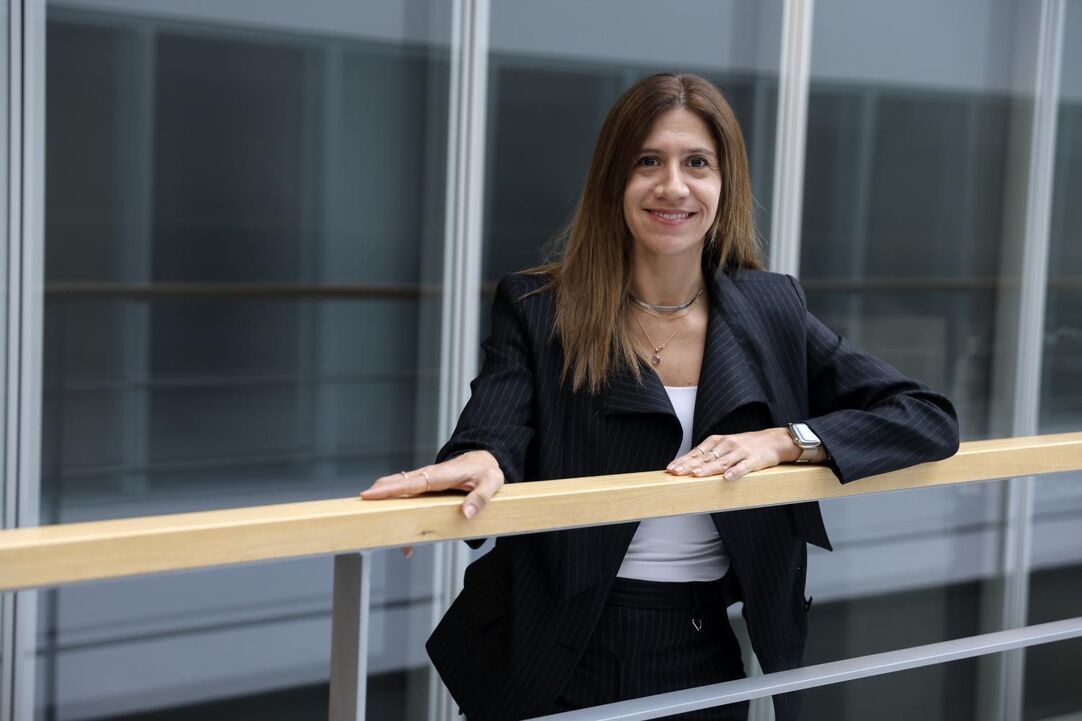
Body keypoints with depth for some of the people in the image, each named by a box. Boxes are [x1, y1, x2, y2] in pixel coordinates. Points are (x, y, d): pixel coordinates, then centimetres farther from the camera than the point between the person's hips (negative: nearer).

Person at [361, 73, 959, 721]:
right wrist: (480, 464, -43)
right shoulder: (536, 311, -4)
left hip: (729, 658, 2)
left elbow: (931, 419, -2)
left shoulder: (772, 310, 1)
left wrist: (785, 440, -18)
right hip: (572, 664, -2)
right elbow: (493, 436, -18)